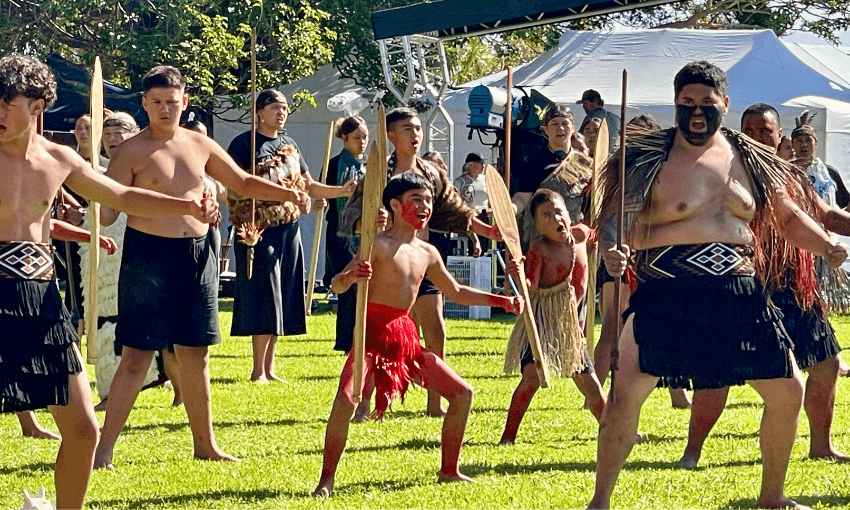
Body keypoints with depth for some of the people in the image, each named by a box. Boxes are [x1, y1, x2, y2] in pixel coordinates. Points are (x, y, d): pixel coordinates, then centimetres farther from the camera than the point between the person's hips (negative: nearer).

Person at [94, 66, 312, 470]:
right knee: (137, 356, -8)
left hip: (198, 254, 5)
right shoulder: (132, 151, -7)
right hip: (148, 255, -5)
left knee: (196, 353, 13)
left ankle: (205, 443, 23)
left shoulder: (200, 145, 10)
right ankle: (104, 448, -3)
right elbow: (107, 212, -10)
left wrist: (287, 193, 9)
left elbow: (243, 183, 21)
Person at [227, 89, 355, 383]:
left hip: (289, 229, 7)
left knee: (281, 302, 7)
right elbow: (233, 189, -10)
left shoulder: (289, 145, 16)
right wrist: (245, 229, -22)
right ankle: (258, 370, -4)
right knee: (263, 300, -9)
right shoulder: (244, 144, -4)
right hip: (259, 231, -7)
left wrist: (344, 191, 3)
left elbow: (309, 186, 17)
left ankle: (269, 367, 14)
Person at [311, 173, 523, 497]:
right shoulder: (379, 245, -11)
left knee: (462, 393, 7)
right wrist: (351, 276, -44)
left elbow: (456, 293, 25)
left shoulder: (428, 253, 9)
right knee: (346, 399, -27)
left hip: (405, 335, 7)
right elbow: (337, 286, -20)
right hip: (373, 333, -7)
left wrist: (502, 301, 19)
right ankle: (326, 479, -14)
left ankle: (449, 470, 21)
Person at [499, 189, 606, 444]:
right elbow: (531, 286, -24)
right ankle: (508, 436, -14)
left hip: (571, 321, 5)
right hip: (543, 319, -5)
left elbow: (593, 236, 26)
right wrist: (518, 275, -43)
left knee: (587, 380, 13)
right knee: (532, 375, -19)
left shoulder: (581, 235, 1)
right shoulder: (539, 249, -15)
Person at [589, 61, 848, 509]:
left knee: (788, 392, 7)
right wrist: (610, 249, -29)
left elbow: (789, 219, 18)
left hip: (739, 295, 4)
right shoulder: (648, 159, -2)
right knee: (627, 389, -17)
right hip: (666, 292, -4)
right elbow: (614, 217, -8)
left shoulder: (752, 161, 10)